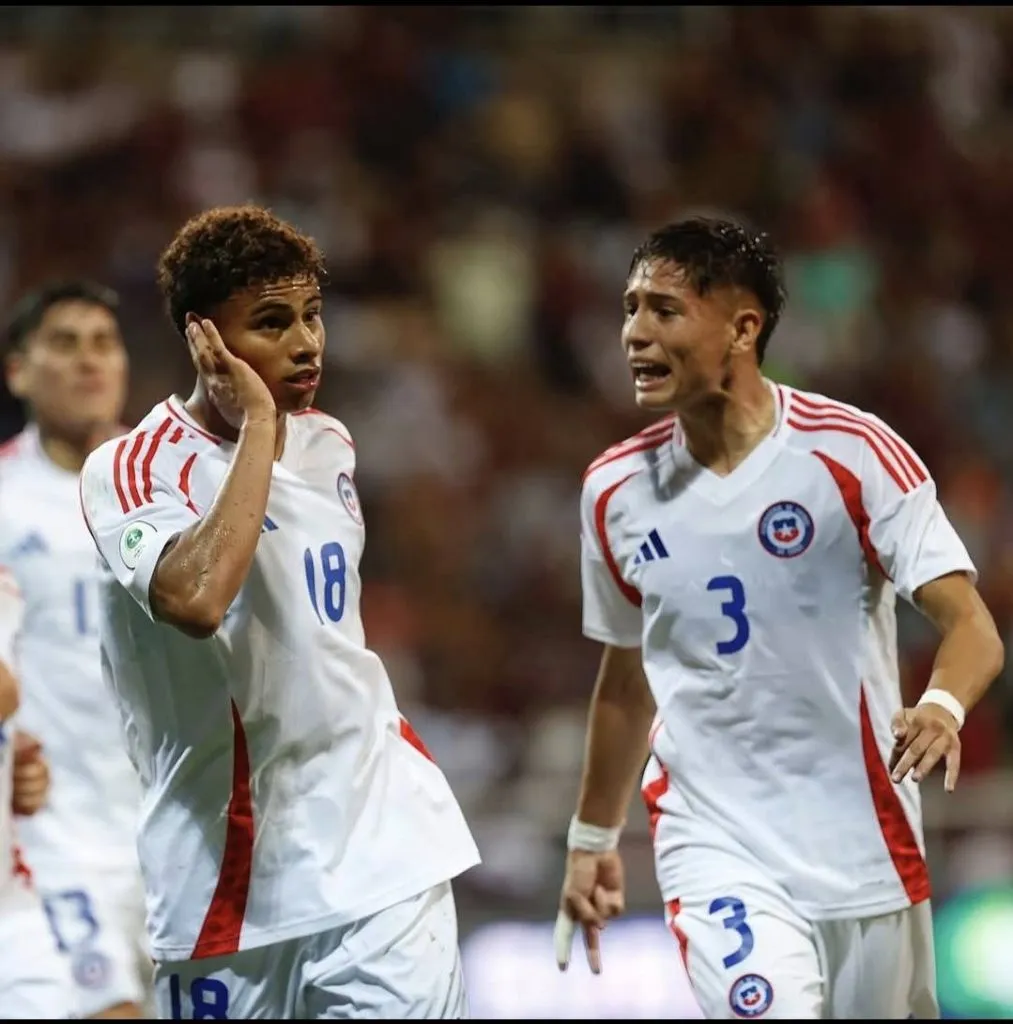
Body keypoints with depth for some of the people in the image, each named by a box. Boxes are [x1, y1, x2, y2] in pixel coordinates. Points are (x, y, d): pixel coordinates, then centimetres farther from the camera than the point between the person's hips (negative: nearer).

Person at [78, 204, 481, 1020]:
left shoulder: (328, 445, 10)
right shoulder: (133, 470, -12)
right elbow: (197, 599, -33)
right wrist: (256, 424, -23)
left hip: (380, 855, 5)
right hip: (230, 877, -5)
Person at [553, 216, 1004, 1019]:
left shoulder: (853, 453, -10)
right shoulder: (616, 489, 2)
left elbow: (974, 630, -16)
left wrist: (943, 706, -37)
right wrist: (592, 840, 21)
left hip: (862, 842, -1)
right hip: (714, 839, 1)